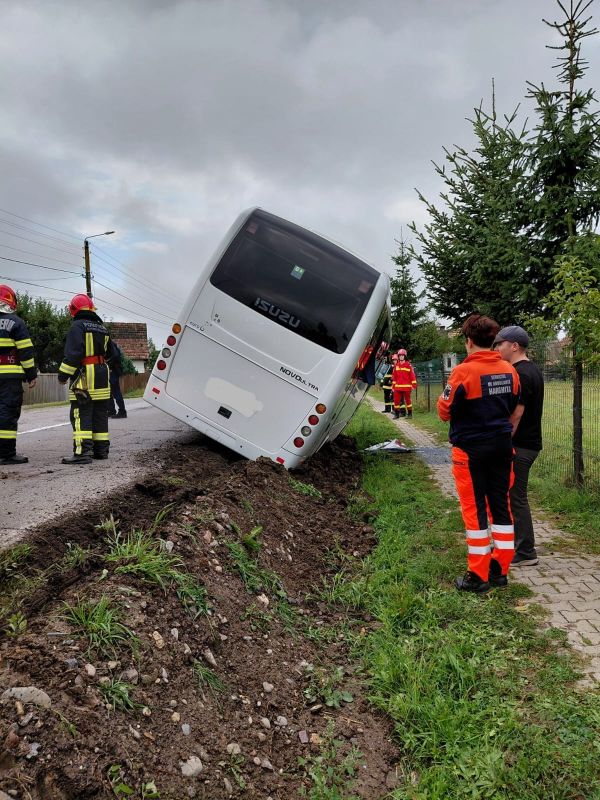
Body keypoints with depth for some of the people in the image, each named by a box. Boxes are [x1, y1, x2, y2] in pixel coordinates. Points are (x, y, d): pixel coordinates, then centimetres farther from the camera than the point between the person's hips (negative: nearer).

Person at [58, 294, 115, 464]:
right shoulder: (102, 328, 14)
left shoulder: (78, 326, -9)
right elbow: (109, 353, 24)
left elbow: (73, 353, -19)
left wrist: (64, 374, -14)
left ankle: (83, 451, -15)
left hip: (84, 375, -7)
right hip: (102, 374, 7)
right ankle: (101, 449, 18)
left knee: (81, 414, -8)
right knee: (100, 413, 13)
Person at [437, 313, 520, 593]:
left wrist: (443, 398, 9)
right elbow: (512, 407, 15)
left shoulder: (464, 371, -16)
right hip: (502, 445, 6)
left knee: (475, 508, 2)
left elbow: (445, 412, -11)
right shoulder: (509, 371, 3)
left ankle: (478, 575, 10)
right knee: (501, 504, 13)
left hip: (471, 449, -6)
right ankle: (500, 569, 22)